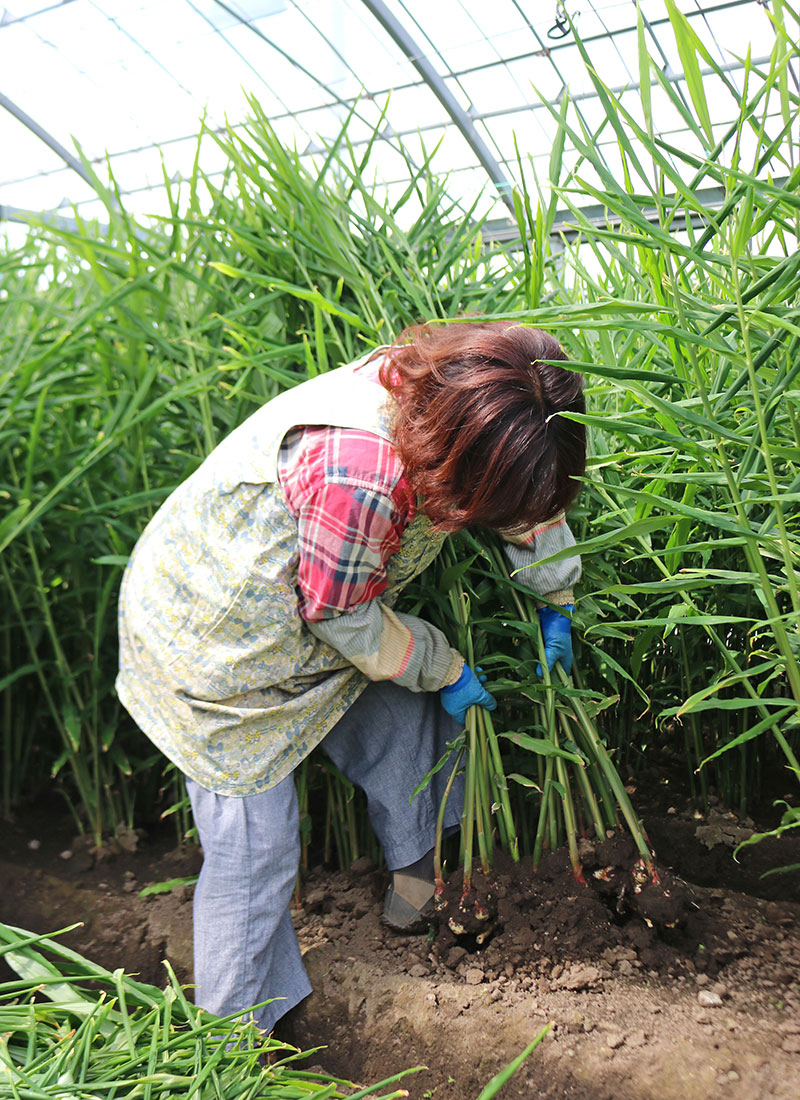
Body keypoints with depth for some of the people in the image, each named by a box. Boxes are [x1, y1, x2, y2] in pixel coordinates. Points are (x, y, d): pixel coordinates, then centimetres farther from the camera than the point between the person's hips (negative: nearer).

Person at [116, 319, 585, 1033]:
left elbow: (529, 496, 6)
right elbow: (345, 619, -24)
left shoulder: (447, 395, -14)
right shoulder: (358, 474, -41)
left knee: (395, 711, 16)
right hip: (211, 646, -8)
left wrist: (558, 604, 15)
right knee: (256, 842, 0)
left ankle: (416, 856, 43)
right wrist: (445, 670, -8)